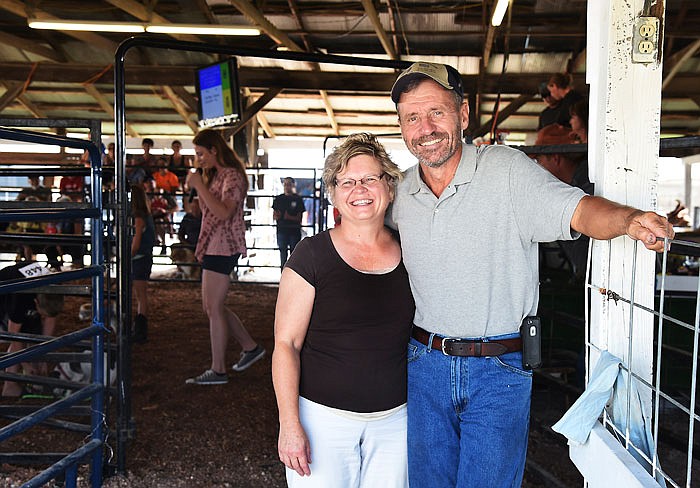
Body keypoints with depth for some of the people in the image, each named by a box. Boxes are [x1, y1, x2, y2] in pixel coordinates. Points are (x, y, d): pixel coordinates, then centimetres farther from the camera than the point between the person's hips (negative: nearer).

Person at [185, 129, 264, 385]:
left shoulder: (232, 176, -12)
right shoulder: (214, 175, 17)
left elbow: (224, 213, -24)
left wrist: (200, 185, -22)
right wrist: (197, 187, 6)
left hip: (223, 246, -10)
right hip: (212, 246, 10)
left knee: (213, 308, -7)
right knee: (211, 306, 13)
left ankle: (218, 370, 1)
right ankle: (251, 347, 24)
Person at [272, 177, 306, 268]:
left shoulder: (298, 199, 2)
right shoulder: (279, 199, 8)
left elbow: (300, 218, -2)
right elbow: (274, 216, 11)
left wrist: (289, 217, -19)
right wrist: (277, 216, -13)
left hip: (295, 230, -2)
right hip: (282, 230, 2)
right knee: (283, 251, 6)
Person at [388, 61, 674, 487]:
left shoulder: (507, 169, -11)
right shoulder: (402, 193, 3)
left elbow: (576, 209, -23)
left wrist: (629, 219, -41)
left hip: (500, 370, -4)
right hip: (426, 362, 4)